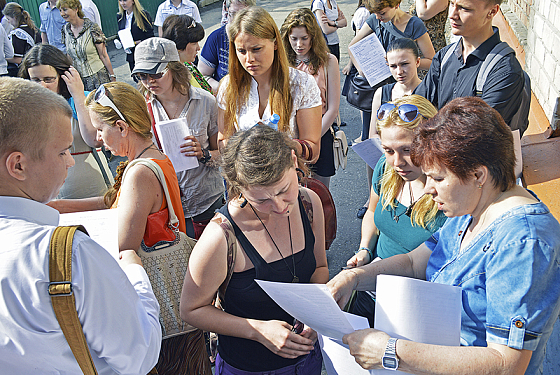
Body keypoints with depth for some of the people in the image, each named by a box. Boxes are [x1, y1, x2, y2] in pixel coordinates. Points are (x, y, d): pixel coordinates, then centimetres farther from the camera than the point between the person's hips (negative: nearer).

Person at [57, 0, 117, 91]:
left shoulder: (92, 28, -12)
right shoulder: (66, 29, 4)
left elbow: (103, 56, -10)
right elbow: (69, 56, 14)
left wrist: (112, 76, -9)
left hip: (98, 77, -5)